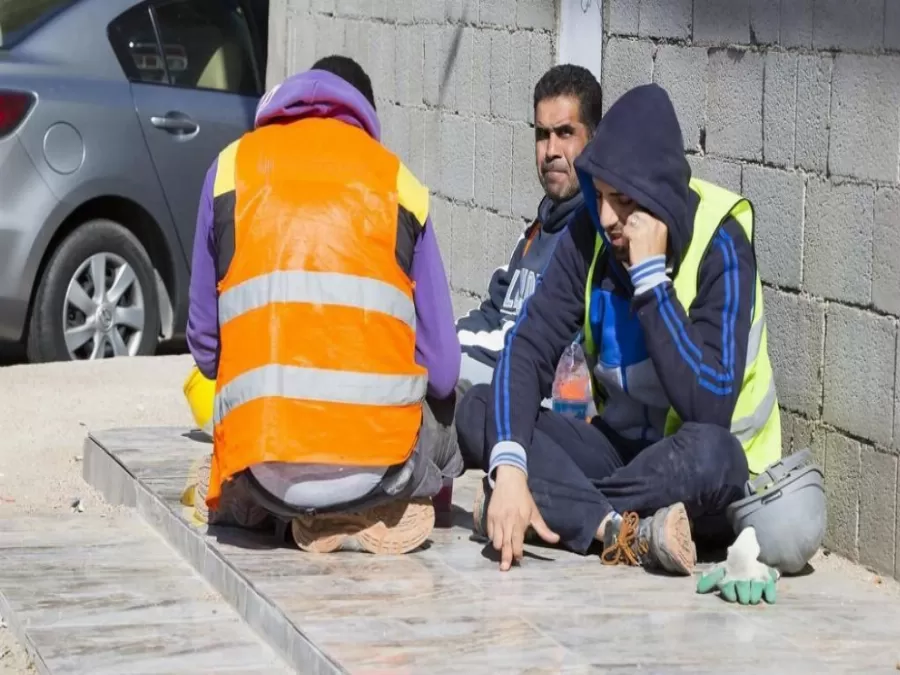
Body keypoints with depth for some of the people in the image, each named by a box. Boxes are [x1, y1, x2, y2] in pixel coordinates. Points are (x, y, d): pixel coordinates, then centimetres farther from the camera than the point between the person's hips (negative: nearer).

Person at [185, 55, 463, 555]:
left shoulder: (233, 166, 12)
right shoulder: (397, 181, 10)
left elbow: (205, 343, 11)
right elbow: (442, 370, 7)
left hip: (265, 458, 4)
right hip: (380, 451, -4)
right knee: (444, 441, 31)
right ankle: (375, 511, 5)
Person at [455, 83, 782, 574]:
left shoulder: (718, 245, -20)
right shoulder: (590, 236, -7)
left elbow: (708, 409, -30)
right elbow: (528, 349, -15)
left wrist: (649, 274, -29)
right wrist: (509, 468, -31)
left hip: (703, 471, -5)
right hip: (621, 446, 5)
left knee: (708, 450, -39)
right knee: (478, 412, -16)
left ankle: (562, 510, -17)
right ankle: (624, 530, -30)